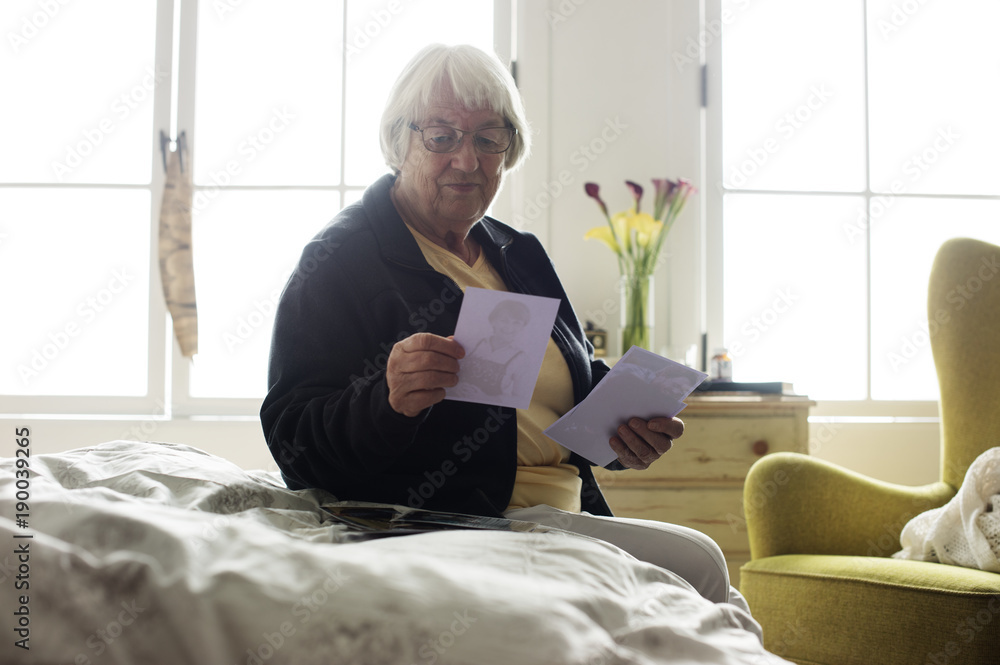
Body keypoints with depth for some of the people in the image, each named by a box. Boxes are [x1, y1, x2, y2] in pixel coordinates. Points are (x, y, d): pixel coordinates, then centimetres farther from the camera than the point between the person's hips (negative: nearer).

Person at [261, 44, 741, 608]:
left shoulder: (521, 254, 17)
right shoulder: (340, 260, -6)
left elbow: (584, 385, 25)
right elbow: (292, 440, -12)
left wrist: (631, 426, 2)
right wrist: (387, 401, -32)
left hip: (569, 519, 8)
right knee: (695, 564, -17)